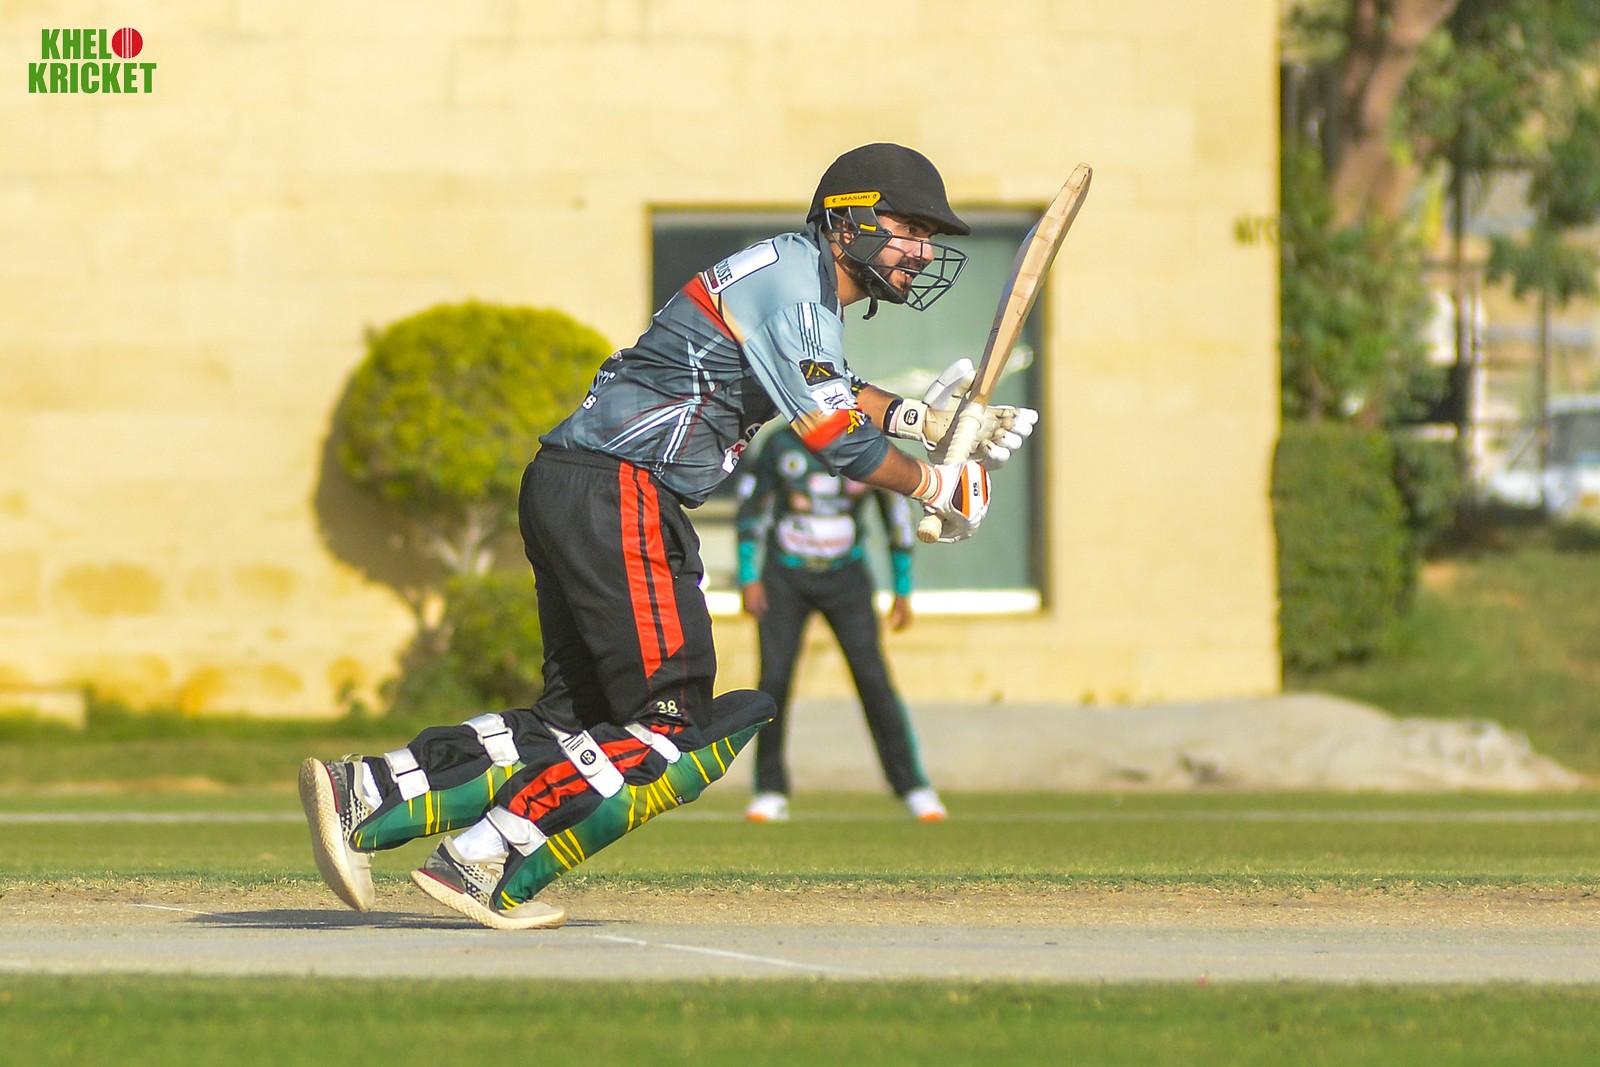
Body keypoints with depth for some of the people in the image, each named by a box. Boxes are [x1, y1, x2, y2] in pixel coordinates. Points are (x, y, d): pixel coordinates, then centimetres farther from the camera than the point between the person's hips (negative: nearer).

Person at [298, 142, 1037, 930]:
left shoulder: (797, 278, 20)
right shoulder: (793, 291, -11)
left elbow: (829, 394, 39)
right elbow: (842, 444, -13)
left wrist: (930, 418, 28)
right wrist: (938, 488, 2)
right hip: (615, 499, -10)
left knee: (577, 720, 12)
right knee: (678, 734, -10)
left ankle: (369, 794, 4)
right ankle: (483, 864, -16)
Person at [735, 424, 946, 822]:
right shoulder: (782, 446, -7)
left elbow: (897, 518, 7)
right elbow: (751, 509, 3)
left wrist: (902, 592, 8)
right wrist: (748, 577, -3)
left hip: (846, 579, 0)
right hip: (785, 577, 0)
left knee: (873, 678, -8)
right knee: (774, 680, -9)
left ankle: (913, 786, -1)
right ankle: (770, 792, 3)